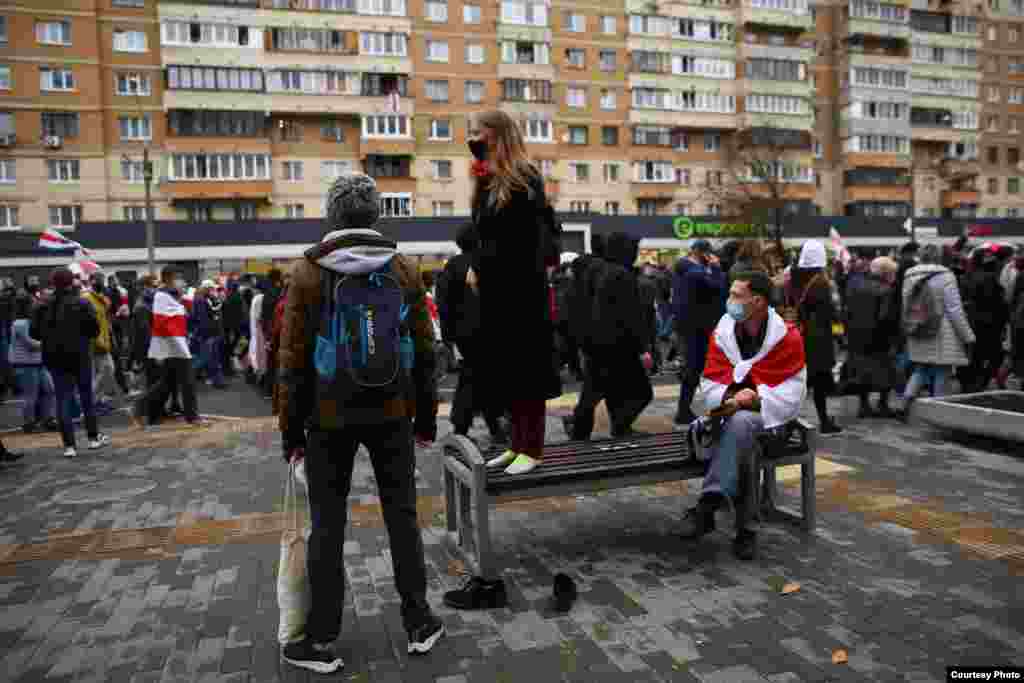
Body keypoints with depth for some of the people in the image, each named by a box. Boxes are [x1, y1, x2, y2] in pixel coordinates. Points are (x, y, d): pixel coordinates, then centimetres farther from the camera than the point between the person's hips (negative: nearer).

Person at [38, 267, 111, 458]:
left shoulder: (47, 306, -4)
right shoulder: (82, 304, -11)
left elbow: (37, 332, 0)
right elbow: (95, 330, -11)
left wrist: (52, 339, 16)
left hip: (56, 358, 2)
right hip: (80, 356, -2)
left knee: (63, 401, 5)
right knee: (86, 397, 14)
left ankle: (69, 445, 4)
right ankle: (94, 437, 21)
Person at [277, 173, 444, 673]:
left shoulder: (308, 273, -6)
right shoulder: (404, 270, 0)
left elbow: (293, 357, -5)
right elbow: (424, 348, 3)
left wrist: (290, 427, 3)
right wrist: (425, 414, 12)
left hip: (330, 417, -2)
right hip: (392, 413, 2)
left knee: (327, 526, 8)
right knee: (402, 516, 12)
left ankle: (320, 641, 19)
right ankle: (419, 626, 23)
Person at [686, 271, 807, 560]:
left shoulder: (787, 337, -7)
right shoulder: (722, 333, 3)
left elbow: (791, 392, -9)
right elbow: (709, 383, 0)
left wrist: (754, 399, -22)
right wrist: (729, 397, -22)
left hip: (768, 414, -3)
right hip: (730, 412, 3)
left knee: (740, 424, -36)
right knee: (739, 447, -30)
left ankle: (708, 505, -37)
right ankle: (744, 530, -19)